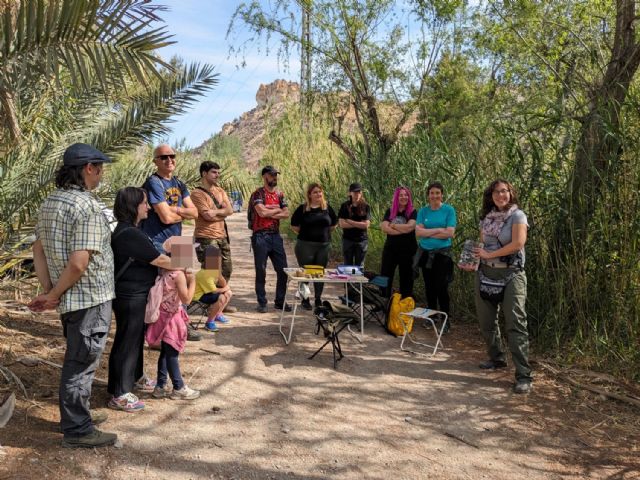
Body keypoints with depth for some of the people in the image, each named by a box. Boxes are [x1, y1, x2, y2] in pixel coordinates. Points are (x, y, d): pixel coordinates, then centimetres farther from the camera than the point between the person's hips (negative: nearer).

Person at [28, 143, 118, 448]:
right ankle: (77, 430, 16)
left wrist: (48, 291, 6)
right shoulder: (88, 206, -20)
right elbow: (78, 264, -25)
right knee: (82, 363, 3)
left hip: (69, 298, 9)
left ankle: (74, 418, 37)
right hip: (91, 298, -9)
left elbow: (39, 251, 12)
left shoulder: (50, 202, 8)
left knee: (76, 361, 22)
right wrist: (54, 295, -11)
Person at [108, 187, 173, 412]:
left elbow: (149, 258, 16)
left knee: (137, 336, 23)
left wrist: (176, 266, 10)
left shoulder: (128, 231, 10)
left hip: (135, 294, 10)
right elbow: (159, 260, -20)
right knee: (126, 341, 0)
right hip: (130, 296, -10)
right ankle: (119, 395, 11)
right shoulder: (130, 235, -23)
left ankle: (135, 377, 41)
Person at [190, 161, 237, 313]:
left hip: (222, 236, 8)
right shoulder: (197, 194, -10)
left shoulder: (220, 190, 13)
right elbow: (208, 216, -18)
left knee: (227, 270, 14)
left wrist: (214, 212, -11)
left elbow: (230, 210, 1)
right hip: (207, 237, -8)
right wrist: (222, 211, -2)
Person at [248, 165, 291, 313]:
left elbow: (286, 214, 1)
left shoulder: (280, 194, 13)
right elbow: (262, 212, -20)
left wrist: (269, 213, -11)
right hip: (261, 236, -6)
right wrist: (277, 210, -4)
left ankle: (280, 301, 18)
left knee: (283, 270, 6)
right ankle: (262, 303, 12)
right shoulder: (258, 194, -5)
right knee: (261, 271, 1)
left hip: (276, 236, 6)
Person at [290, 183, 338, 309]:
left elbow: (334, 223, 16)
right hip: (305, 245, -2)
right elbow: (294, 225, 3)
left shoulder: (327, 207, 4)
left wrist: (325, 232, 8)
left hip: (324, 245, 3)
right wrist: (304, 233, 0)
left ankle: (318, 299, 22)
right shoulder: (303, 208, -3)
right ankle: (305, 300, 15)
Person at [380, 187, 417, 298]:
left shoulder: (412, 212, -2)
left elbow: (410, 227, -20)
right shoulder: (389, 212, 5)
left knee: (406, 278, 7)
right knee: (385, 277, 4)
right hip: (390, 249, 3)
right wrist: (403, 230, -16)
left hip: (407, 250, -2)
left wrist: (393, 225, -9)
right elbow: (384, 227, -10)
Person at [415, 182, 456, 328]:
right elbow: (418, 232, -7)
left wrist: (428, 233, -11)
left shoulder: (449, 210, -4)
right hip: (425, 253, 3)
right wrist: (438, 230, -14)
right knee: (429, 287, 12)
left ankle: (446, 320, 9)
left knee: (442, 288, -4)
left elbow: (450, 233, -13)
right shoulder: (423, 211, 4)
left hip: (443, 254, -3)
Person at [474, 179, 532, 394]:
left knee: (515, 324, -11)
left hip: (511, 274, -6)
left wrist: (489, 254, -12)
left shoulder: (517, 216, -5)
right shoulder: (486, 218, 11)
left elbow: (518, 243, -18)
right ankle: (497, 358, 32)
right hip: (486, 272, 6)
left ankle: (523, 376, -10)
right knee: (486, 320, 13)